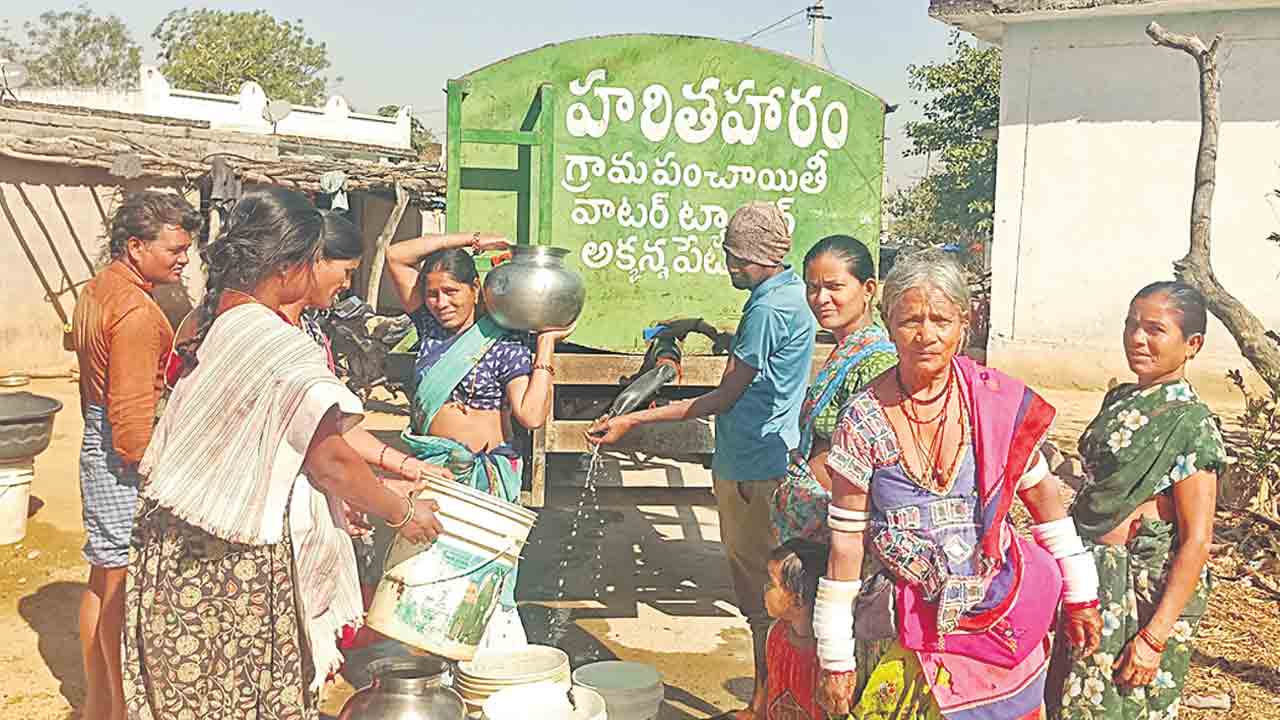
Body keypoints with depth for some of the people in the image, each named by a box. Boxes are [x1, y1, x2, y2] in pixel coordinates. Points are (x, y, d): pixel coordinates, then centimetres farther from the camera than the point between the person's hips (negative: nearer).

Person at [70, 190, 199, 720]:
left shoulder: (97, 290, 12)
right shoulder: (137, 310, -21)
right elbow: (133, 409, -23)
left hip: (97, 444, 10)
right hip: (126, 457, -10)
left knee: (103, 576, 17)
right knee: (123, 583, -1)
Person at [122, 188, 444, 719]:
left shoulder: (206, 321, 3)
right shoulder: (284, 348, -22)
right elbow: (329, 461, -18)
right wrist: (403, 514, -3)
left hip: (169, 539, 8)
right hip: (236, 564, -8)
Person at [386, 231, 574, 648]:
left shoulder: (503, 344, -7)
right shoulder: (430, 328, 8)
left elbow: (532, 415, -18)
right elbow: (396, 257, 7)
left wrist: (546, 346, -15)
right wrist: (469, 239, 4)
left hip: (481, 475, -5)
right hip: (427, 468, 6)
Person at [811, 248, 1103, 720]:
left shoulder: (999, 402, -8)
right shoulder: (864, 421, -11)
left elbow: (1043, 498, 5)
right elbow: (846, 543, -8)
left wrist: (1081, 594, 10)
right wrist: (835, 659, -5)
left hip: (998, 623, 1)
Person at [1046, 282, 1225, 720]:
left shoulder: (1190, 423, -15)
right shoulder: (1120, 400, 7)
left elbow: (1196, 541, -17)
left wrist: (1154, 636, -20)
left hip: (1146, 592, -7)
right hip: (1093, 577, 7)